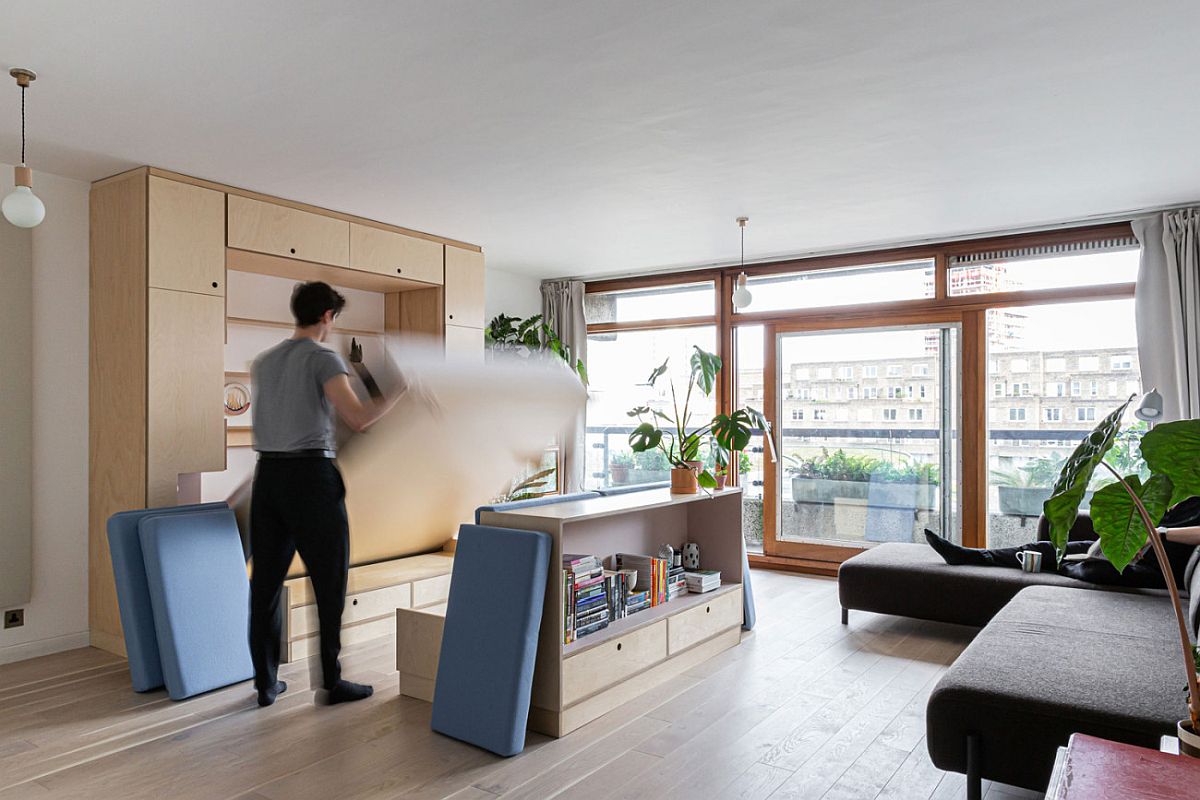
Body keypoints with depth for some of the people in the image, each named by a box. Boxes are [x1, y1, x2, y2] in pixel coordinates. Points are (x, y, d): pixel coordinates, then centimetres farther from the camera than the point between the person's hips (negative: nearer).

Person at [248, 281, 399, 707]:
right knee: (329, 581, 3)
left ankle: (266, 683, 18)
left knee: (265, 581, 10)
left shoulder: (263, 361, 14)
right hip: (310, 473, -7)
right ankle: (332, 681, 10)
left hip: (268, 474, 7)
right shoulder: (324, 359, -7)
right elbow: (359, 418, -18)